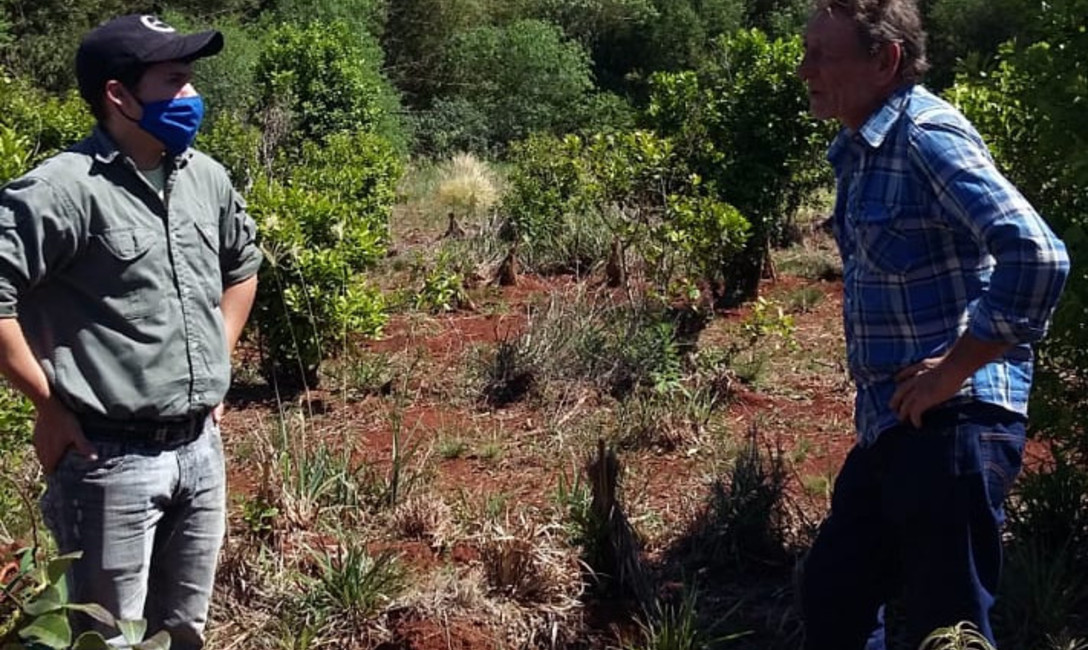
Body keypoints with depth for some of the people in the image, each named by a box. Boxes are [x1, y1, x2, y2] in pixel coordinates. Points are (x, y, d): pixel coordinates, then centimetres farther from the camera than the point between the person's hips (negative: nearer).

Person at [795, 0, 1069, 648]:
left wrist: (958, 368, -21)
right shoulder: (859, 150, 12)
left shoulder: (928, 136, -17)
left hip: (951, 427, -10)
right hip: (892, 426, 10)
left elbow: (1035, 255, -29)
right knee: (832, 595, 19)